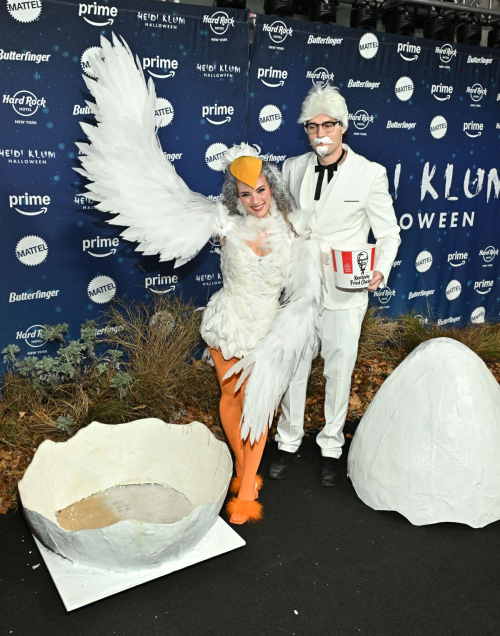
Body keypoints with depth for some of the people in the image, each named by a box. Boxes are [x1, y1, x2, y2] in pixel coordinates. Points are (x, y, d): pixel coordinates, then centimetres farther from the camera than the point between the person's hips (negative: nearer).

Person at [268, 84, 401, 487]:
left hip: (345, 291, -3)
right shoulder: (293, 168, 3)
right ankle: (289, 443, 32)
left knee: (339, 370, 10)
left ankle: (332, 447, 31)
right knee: (293, 366, 12)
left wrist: (380, 272, -21)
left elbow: (388, 234, -3)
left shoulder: (370, 174, -7)